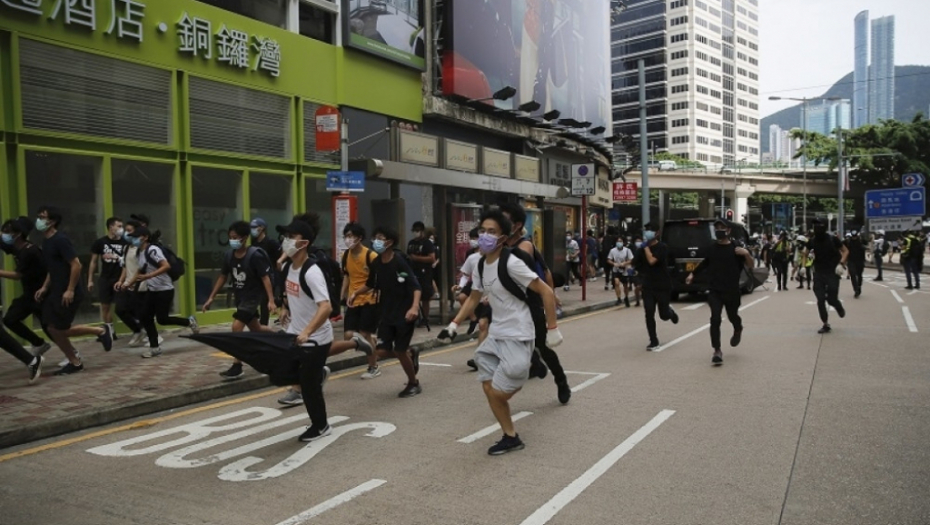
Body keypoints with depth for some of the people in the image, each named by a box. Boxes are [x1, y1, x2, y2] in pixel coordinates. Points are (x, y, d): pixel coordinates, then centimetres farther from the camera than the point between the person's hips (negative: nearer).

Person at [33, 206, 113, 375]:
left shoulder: (60, 240, -16)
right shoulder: (46, 242, 13)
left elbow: (76, 265, -22)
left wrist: (70, 290, -23)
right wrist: (44, 288, 12)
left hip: (68, 293, -9)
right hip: (56, 291, 9)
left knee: (60, 330, -5)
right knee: (53, 329, 7)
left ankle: (101, 331, 9)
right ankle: (75, 362, 16)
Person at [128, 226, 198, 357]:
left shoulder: (152, 250, -19)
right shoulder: (138, 253, 8)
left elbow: (166, 266, -30)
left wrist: (148, 276, -34)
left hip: (164, 290, -9)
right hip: (151, 290, 9)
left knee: (162, 319, -7)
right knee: (144, 317, 2)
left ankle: (189, 322, 16)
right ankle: (154, 347, 11)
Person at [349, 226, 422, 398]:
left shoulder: (400, 262, -18)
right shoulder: (376, 263, 2)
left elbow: (416, 287, -23)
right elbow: (371, 285, 19)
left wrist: (414, 307, -38)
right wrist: (356, 293, 3)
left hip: (404, 313, -6)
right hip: (387, 313, 6)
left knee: (399, 351, -2)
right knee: (382, 351, -1)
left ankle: (414, 384, 22)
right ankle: (411, 355, 30)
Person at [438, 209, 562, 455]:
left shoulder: (511, 263, -20)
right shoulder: (481, 266, 4)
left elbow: (546, 292, -18)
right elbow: (474, 298, 19)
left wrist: (552, 328, -18)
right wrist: (454, 324, 12)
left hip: (517, 337, -8)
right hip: (495, 335, 8)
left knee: (498, 392, -9)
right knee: (489, 389, 9)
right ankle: (511, 437, 22)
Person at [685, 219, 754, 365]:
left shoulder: (736, 248, -4)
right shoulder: (711, 248, 4)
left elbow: (750, 266, -7)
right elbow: (704, 263, 22)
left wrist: (747, 253, -25)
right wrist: (692, 274, 18)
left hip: (732, 291, -1)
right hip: (714, 291, 1)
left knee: (733, 316, 16)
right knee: (715, 319, -13)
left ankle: (738, 330, 54)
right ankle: (717, 351, -6)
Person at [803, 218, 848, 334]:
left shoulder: (832, 239, -10)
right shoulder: (812, 241, 0)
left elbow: (845, 251, -2)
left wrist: (841, 264, -15)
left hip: (832, 273, -3)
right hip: (818, 273, 3)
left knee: (831, 299, -4)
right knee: (820, 300, -2)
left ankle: (840, 308, 33)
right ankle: (826, 325, 9)